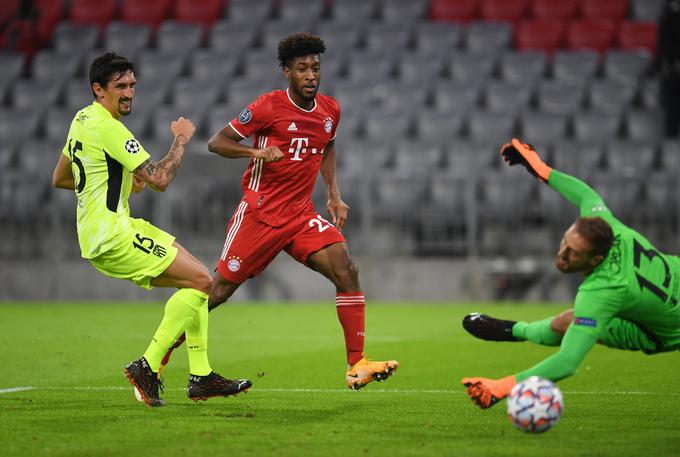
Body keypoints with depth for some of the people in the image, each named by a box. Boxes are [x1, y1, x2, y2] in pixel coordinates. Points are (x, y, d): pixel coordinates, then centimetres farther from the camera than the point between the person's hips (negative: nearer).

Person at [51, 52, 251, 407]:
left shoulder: (82, 119, 14)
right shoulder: (108, 128, -17)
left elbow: (59, 179, 26)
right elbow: (159, 179, -18)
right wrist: (181, 140, -3)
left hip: (96, 236, 11)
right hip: (112, 235, -11)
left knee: (196, 280, 12)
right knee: (200, 280, -14)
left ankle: (201, 376, 8)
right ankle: (147, 366, -12)